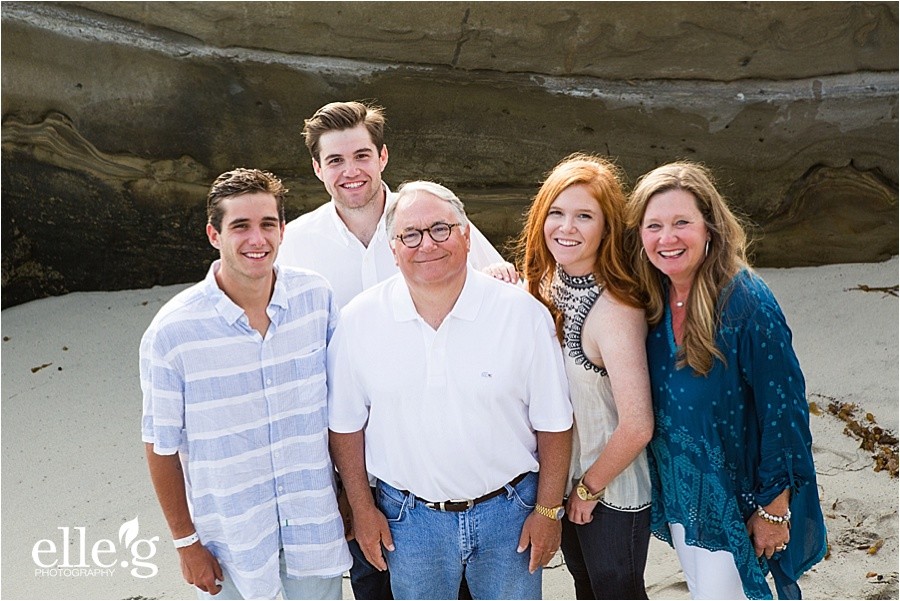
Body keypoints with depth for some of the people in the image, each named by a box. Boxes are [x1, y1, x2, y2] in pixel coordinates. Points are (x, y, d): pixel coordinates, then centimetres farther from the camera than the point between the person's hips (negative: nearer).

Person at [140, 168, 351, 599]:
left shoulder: (317, 296, -10)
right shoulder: (172, 332, -18)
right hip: (231, 535, -2)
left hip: (315, 521, 3)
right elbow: (162, 446, -8)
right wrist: (186, 542, -2)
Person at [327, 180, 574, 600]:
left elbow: (553, 423, -6)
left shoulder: (524, 314, -12)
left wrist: (548, 510, -4)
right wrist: (362, 507, 2)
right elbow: (346, 423, 0)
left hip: (508, 510, 0)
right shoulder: (360, 319, -9)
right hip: (408, 517, 1)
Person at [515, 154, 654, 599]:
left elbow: (637, 426, -29)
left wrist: (589, 487, -16)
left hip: (612, 494, -6)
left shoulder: (615, 310, -30)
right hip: (563, 481, 7)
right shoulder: (544, 284, -6)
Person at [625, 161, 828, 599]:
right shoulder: (649, 297, -9)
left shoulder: (747, 304, -25)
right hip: (675, 488, 6)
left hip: (734, 497, -6)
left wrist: (774, 509, -12)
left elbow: (783, 410, -19)